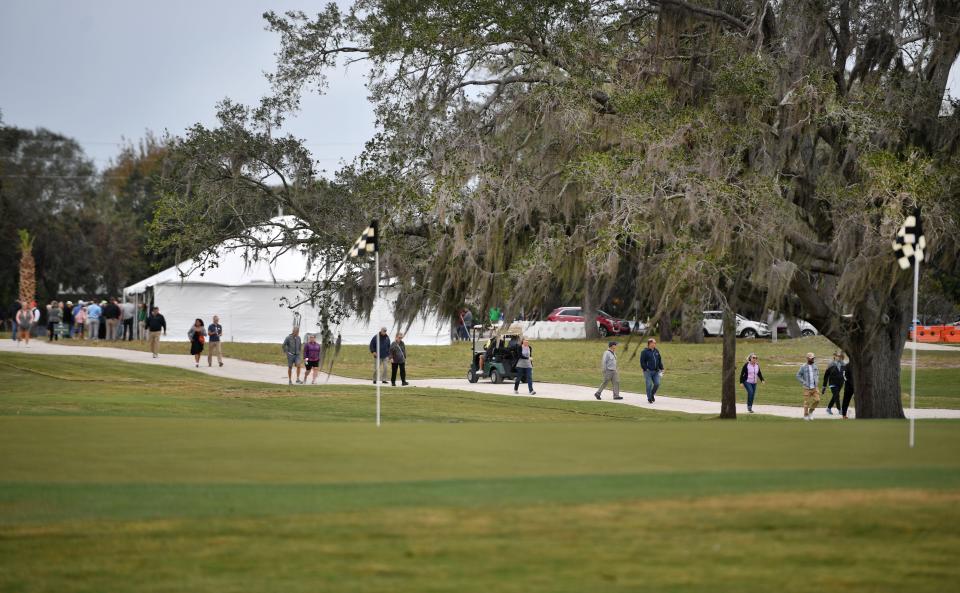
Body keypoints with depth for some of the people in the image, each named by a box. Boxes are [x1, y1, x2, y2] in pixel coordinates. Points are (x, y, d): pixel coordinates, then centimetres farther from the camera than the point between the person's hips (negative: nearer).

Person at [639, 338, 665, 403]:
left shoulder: (656, 351, 13)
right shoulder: (645, 352, -4)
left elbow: (660, 361, 18)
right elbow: (642, 361, -7)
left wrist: (661, 368, 10)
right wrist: (645, 369, -14)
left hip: (656, 371, 5)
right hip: (648, 371, -5)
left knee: (657, 384, -1)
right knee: (649, 385, -4)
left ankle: (652, 395, 23)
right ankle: (649, 398, 6)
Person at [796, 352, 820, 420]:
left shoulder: (814, 366, 7)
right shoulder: (803, 367, -7)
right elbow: (798, 376, -4)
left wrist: (816, 381, 8)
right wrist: (804, 382, -11)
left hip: (814, 387, 4)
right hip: (807, 388, -4)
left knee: (817, 400, -5)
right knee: (806, 402, 0)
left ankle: (811, 412, 17)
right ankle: (806, 415, 15)